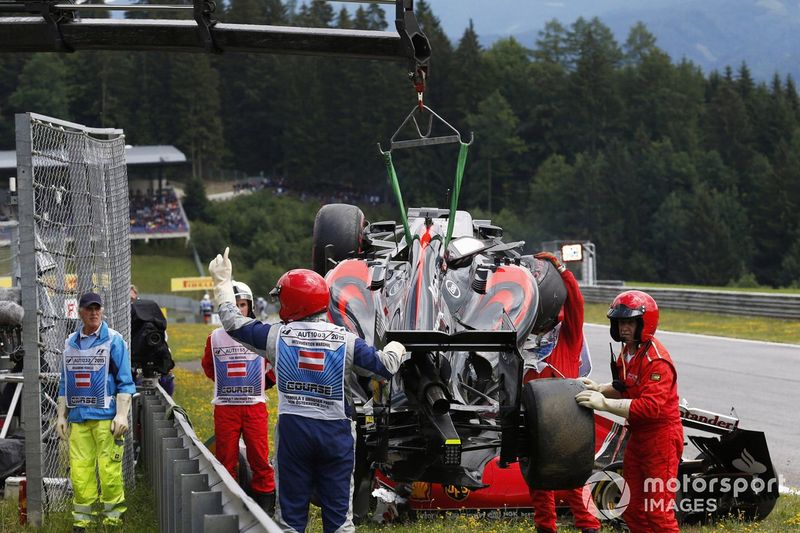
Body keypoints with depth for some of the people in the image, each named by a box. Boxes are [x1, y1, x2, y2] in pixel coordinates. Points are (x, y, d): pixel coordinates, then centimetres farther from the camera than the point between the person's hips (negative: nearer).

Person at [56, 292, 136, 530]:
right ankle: (82, 518, 9)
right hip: (77, 418, 4)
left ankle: (113, 516, 2)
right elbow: (64, 383, 20)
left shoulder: (113, 340, 1)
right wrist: (61, 415, 15)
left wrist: (122, 415, -10)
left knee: (109, 469, -7)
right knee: (79, 469, 1)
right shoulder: (70, 343, 14)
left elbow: (125, 382, -2)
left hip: (106, 416, -4)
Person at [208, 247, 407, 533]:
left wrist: (223, 284, 22)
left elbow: (233, 322, 7)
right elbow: (384, 366, -1)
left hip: (293, 429, 0)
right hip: (336, 432, 0)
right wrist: (395, 349, 23)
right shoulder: (346, 341, -6)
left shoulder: (277, 336, -5)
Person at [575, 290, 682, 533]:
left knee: (658, 513, -7)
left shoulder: (655, 360, -22)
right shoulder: (627, 352, 9)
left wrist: (605, 404, -34)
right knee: (634, 512, 15)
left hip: (660, 438, -10)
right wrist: (599, 389, 3)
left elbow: (651, 406, -32)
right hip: (638, 437, 10)